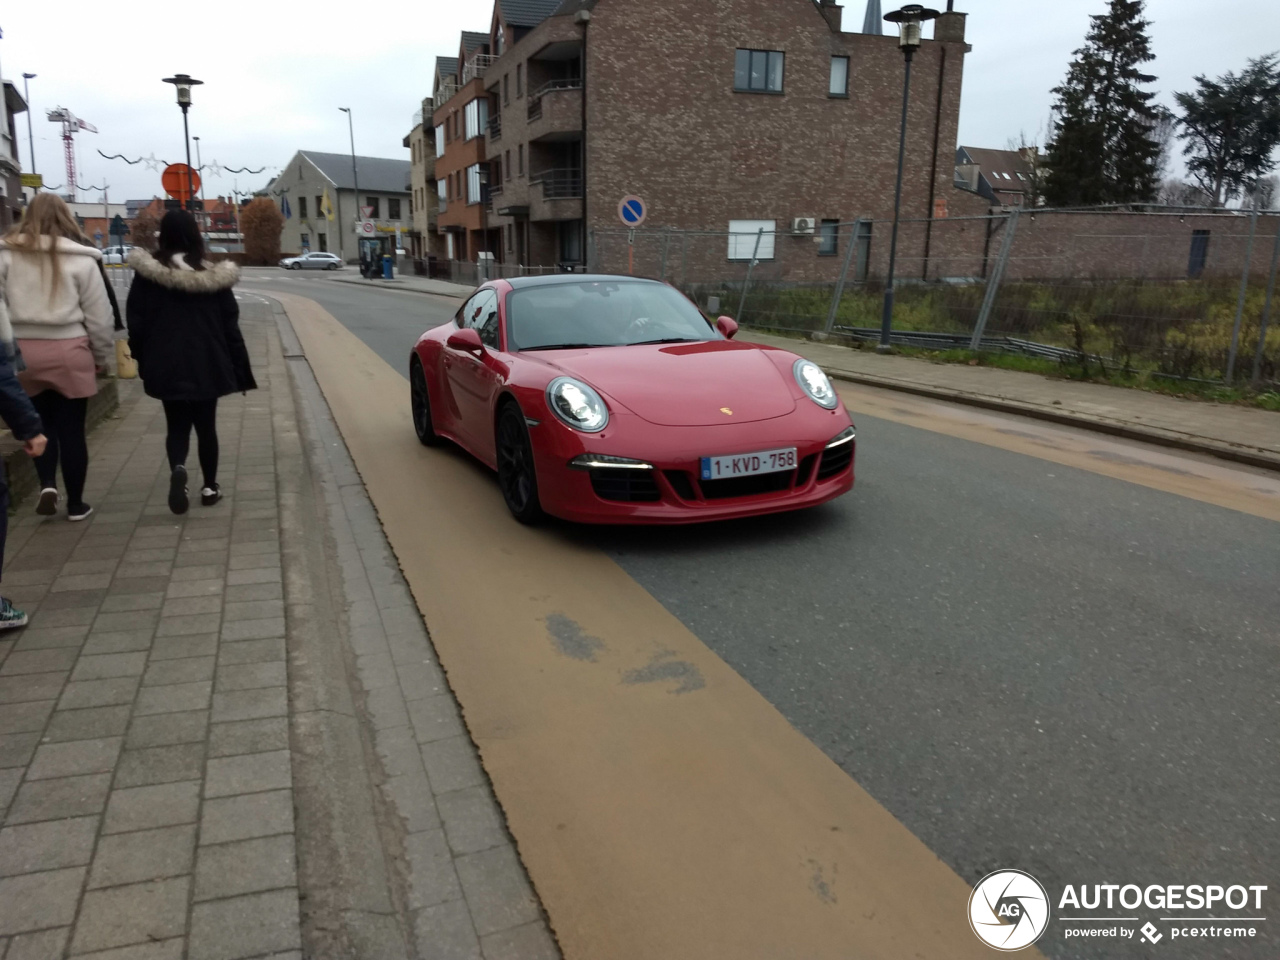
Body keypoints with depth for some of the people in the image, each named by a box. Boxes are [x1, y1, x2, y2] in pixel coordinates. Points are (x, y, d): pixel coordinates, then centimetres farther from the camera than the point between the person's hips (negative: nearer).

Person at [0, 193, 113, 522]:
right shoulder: (80, 259, -4)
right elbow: (98, 315, -2)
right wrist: (102, 356, 10)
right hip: (69, 350, -2)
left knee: (42, 422, 20)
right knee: (71, 428, 7)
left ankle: (47, 484, 2)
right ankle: (76, 503, 16)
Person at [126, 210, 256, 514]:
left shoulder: (148, 274, -5)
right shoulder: (214, 275, -4)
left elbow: (136, 322, -1)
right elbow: (230, 326, -1)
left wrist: (143, 359, 11)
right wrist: (240, 369, 5)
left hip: (166, 365, 0)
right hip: (208, 363, 0)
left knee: (176, 426, 10)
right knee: (206, 426, 13)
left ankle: (177, 468, -18)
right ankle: (210, 487, 18)